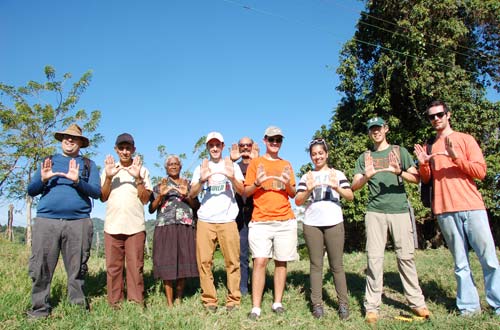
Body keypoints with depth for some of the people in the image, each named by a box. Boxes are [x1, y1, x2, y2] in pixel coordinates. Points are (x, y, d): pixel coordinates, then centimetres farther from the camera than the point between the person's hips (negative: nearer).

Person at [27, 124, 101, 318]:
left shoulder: (89, 165, 15)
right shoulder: (49, 161, 20)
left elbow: (97, 192, 2)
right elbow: (31, 191, 14)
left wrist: (78, 181, -13)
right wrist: (43, 179, -6)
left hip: (78, 222, -1)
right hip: (46, 221, 1)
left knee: (77, 269, 2)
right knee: (40, 268, -1)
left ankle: (78, 306, 13)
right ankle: (39, 309, 10)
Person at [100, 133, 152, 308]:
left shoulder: (142, 170, 8)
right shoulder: (109, 169, 14)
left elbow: (145, 199, 1)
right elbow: (103, 197, 7)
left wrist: (138, 178, -12)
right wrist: (109, 177, -8)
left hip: (135, 226, -1)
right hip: (112, 226, 2)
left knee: (135, 266, -1)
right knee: (113, 266, 5)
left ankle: (137, 302, 8)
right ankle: (114, 303, 15)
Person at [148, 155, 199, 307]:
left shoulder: (188, 184, 17)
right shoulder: (160, 185, 13)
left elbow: (196, 205, 11)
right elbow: (151, 209, 7)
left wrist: (186, 195, -6)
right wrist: (161, 195, -9)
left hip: (186, 228, 1)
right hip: (165, 227, -1)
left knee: (184, 262, -1)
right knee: (167, 262, -6)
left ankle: (179, 299, 13)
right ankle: (169, 303, 1)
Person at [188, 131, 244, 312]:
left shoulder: (232, 165, 12)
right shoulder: (200, 168, 15)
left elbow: (241, 191, 1)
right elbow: (192, 194, 5)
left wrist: (232, 178, -20)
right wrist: (201, 180, -16)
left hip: (228, 220, -1)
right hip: (205, 220, 1)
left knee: (232, 261, -5)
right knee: (204, 261, -4)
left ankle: (233, 300, 5)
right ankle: (209, 300, 6)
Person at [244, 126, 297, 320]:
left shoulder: (286, 165, 16)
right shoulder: (255, 162, 9)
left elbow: (293, 195, 14)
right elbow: (246, 192, 5)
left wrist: (288, 184, -7)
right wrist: (257, 183, -16)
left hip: (285, 221, 3)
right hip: (260, 221, -2)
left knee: (281, 262, 4)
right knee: (260, 261, -9)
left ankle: (278, 303, 15)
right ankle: (256, 308, -4)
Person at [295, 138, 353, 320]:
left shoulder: (337, 174, 10)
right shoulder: (306, 176, 12)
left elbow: (350, 196, -1)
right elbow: (298, 201, 3)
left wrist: (336, 188, -21)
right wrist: (308, 190, -16)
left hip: (334, 223, -1)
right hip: (311, 225, 1)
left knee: (337, 264, 2)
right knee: (316, 264, 3)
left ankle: (343, 303, 9)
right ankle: (317, 304, 8)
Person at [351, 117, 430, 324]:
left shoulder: (399, 151, 13)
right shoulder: (364, 157, 14)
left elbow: (417, 178, 5)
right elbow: (354, 186, 5)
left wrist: (399, 172, -16)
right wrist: (367, 176, -16)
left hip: (400, 210, 0)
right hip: (374, 212, 0)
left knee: (406, 256, 0)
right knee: (374, 258, -3)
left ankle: (416, 302, 12)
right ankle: (372, 306, 1)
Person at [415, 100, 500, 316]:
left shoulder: (465, 139, 8)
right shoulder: (430, 147, 16)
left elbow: (481, 171, -2)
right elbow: (426, 180, 14)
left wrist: (456, 157, -16)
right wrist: (423, 164, -6)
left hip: (472, 207, -2)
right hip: (444, 211, 2)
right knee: (460, 263, 5)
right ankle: (469, 305, 10)